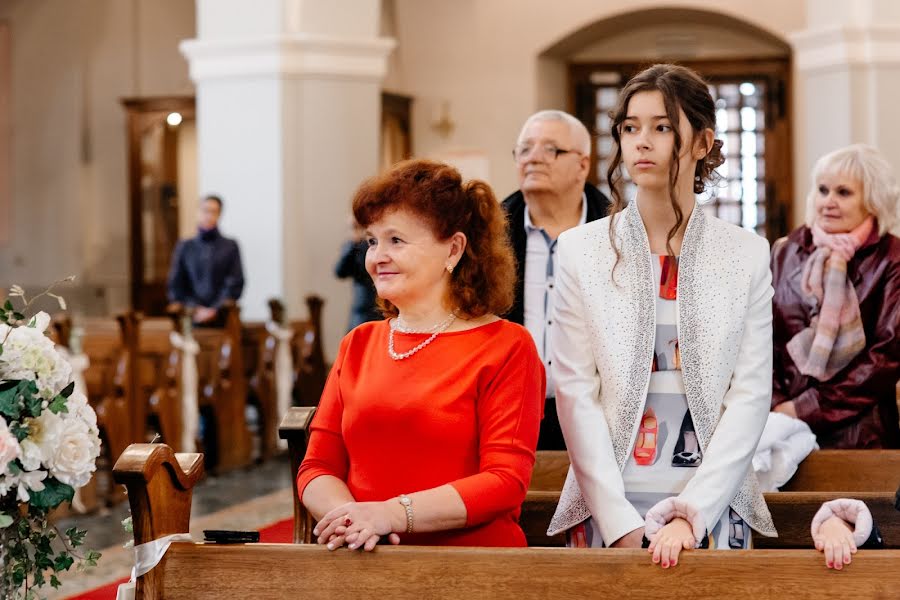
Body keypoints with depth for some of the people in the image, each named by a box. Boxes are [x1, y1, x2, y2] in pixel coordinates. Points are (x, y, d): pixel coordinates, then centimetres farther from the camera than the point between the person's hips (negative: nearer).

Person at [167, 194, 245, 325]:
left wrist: (215, 310, -9)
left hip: (221, 319, -1)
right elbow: (175, 286, 10)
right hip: (193, 320, 1)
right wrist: (196, 309, -4)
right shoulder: (184, 247, 13)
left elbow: (235, 285, 2)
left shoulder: (230, 247, 8)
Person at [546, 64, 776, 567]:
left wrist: (690, 515, -13)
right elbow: (575, 393, -4)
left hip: (712, 505, 0)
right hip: (608, 509, 0)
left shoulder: (747, 254, 2)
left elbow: (751, 395, -3)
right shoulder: (582, 250, 0)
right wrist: (622, 525, -13)